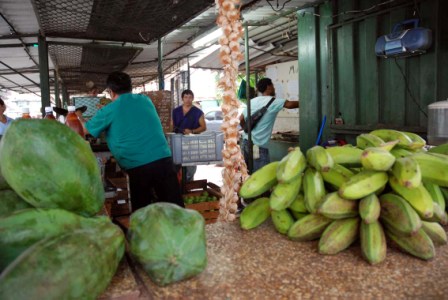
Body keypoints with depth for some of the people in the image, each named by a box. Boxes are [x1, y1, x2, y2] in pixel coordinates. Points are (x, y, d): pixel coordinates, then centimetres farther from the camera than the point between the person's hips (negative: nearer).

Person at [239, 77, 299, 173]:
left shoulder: (253, 101, 11)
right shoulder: (273, 101, -7)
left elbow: (241, 119, 12)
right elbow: (290, 104, -16)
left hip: (246, 141, 8)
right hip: (258, 146, -8)